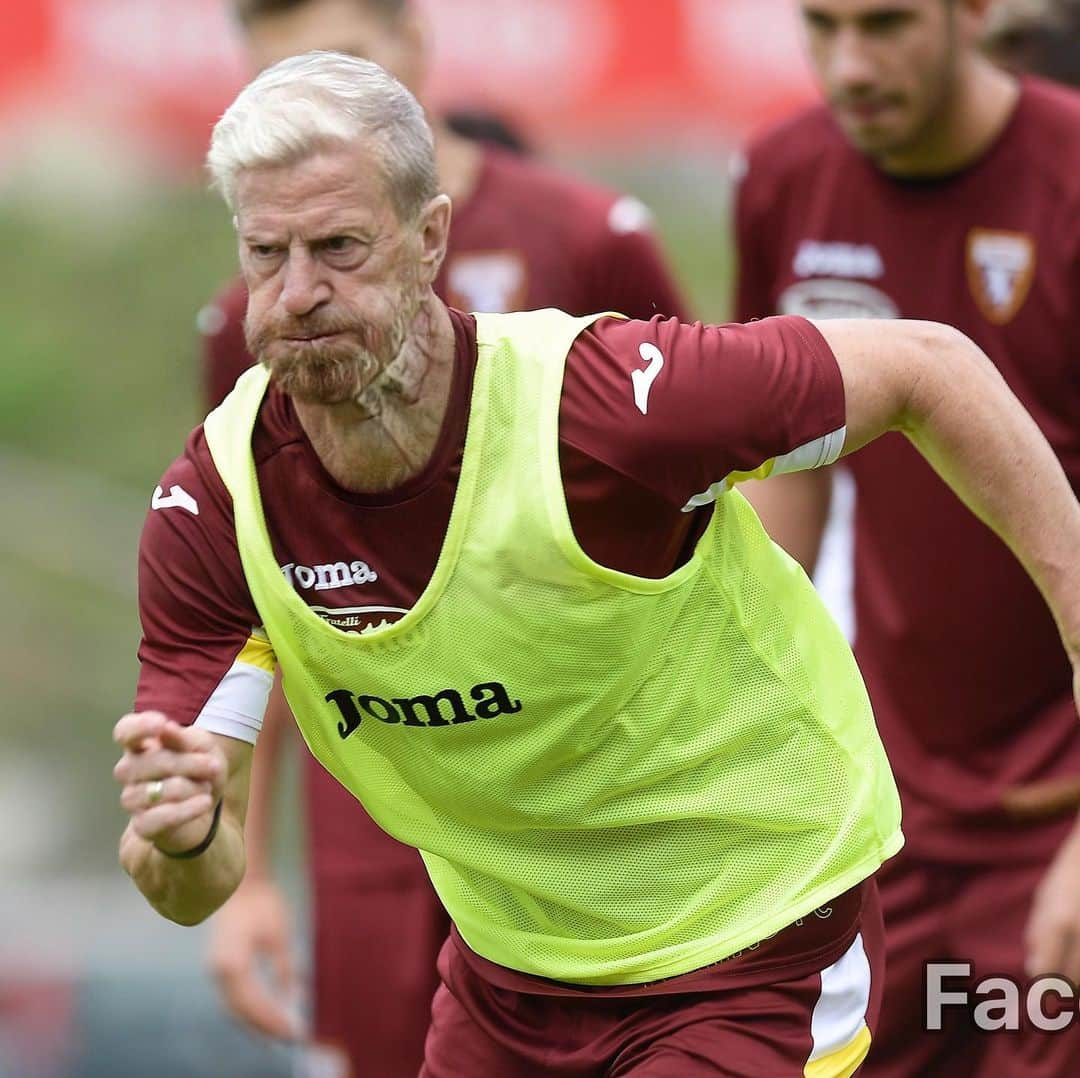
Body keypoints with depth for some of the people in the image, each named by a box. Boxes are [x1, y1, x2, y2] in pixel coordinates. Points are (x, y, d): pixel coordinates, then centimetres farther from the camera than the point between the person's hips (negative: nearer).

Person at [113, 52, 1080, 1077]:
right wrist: (178, 839, -38)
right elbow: (197, 889, -14)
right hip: (507, 971, 5)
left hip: (748, 958, -5)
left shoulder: (606, 398, -28)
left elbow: (928, 367, -13)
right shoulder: (212, 507, -17)